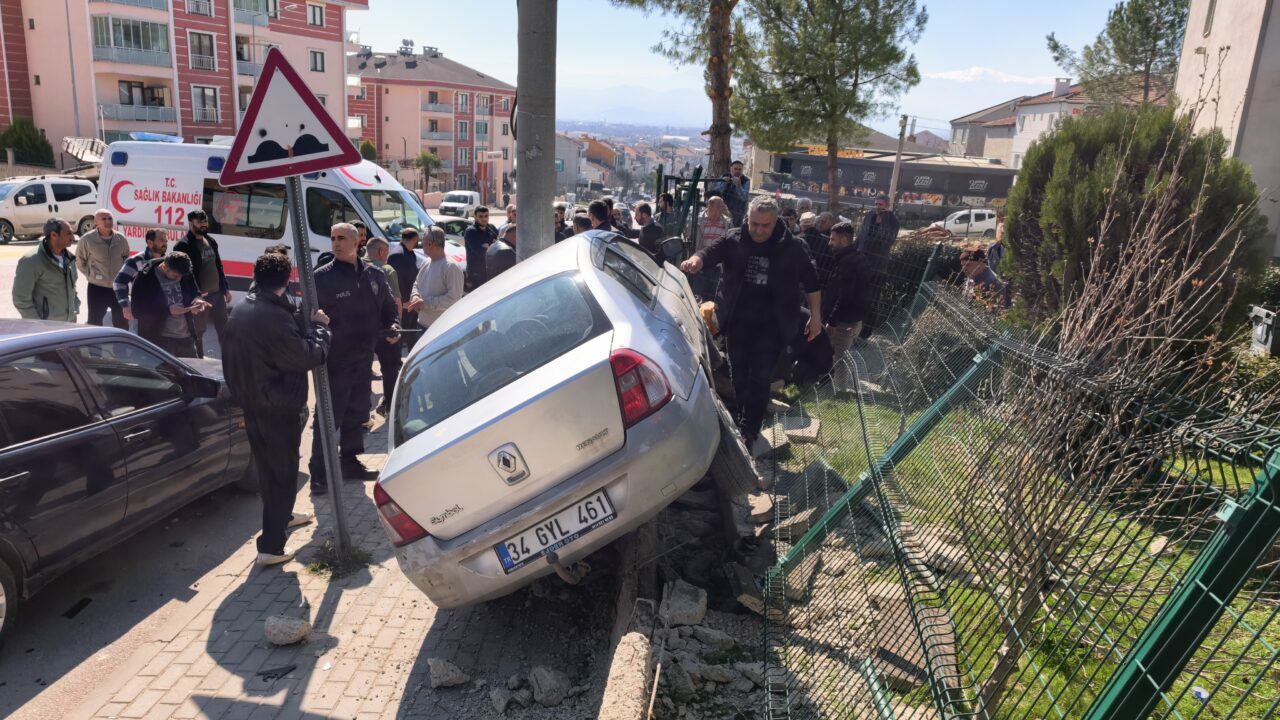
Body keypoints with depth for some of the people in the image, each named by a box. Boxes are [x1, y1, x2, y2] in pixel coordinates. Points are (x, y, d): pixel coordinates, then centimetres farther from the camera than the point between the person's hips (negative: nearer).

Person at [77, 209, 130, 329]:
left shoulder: (121, 239, -2)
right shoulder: (87, 239, -12)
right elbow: (80, 262, 0)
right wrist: (91, 275, -1)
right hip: (97, 288, -3)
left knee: (122, 322, 13)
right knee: (94, 323, 7)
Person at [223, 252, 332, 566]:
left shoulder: (240, 310, 5)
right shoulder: (275, 316, -25)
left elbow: (232, 360, 14)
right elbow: (309, 356, -22)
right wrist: (318, 326, -7)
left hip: (251, 403, 9)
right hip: (278, 408, -9)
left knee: (267, 466, 25)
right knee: (282, 472, 1)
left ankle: (281, 515, 46)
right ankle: (271, 546, 3)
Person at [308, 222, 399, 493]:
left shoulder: (374, 275, 6)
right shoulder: (322, 277, -9)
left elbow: (388, 307, 17)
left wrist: (392, 328, 0)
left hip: (363, 358, 6)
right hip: (334, 360, -5)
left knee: (356, 415, 17)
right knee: (328, 418, -4)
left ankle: (350, 462, 32)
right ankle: (319, 473, 6)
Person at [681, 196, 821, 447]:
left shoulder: (792, 248, -5)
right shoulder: (734, 240, -2)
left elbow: (811, 282, 3)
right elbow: (712, 251, -17)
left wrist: (815, 317, 3)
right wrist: (697, 260, -41)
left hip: (771, 325, -3)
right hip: (738, 322, 3)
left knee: (760, 379, -3)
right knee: (739, 376, 14)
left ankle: (749, 431, 7)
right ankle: (743, 422, 32)